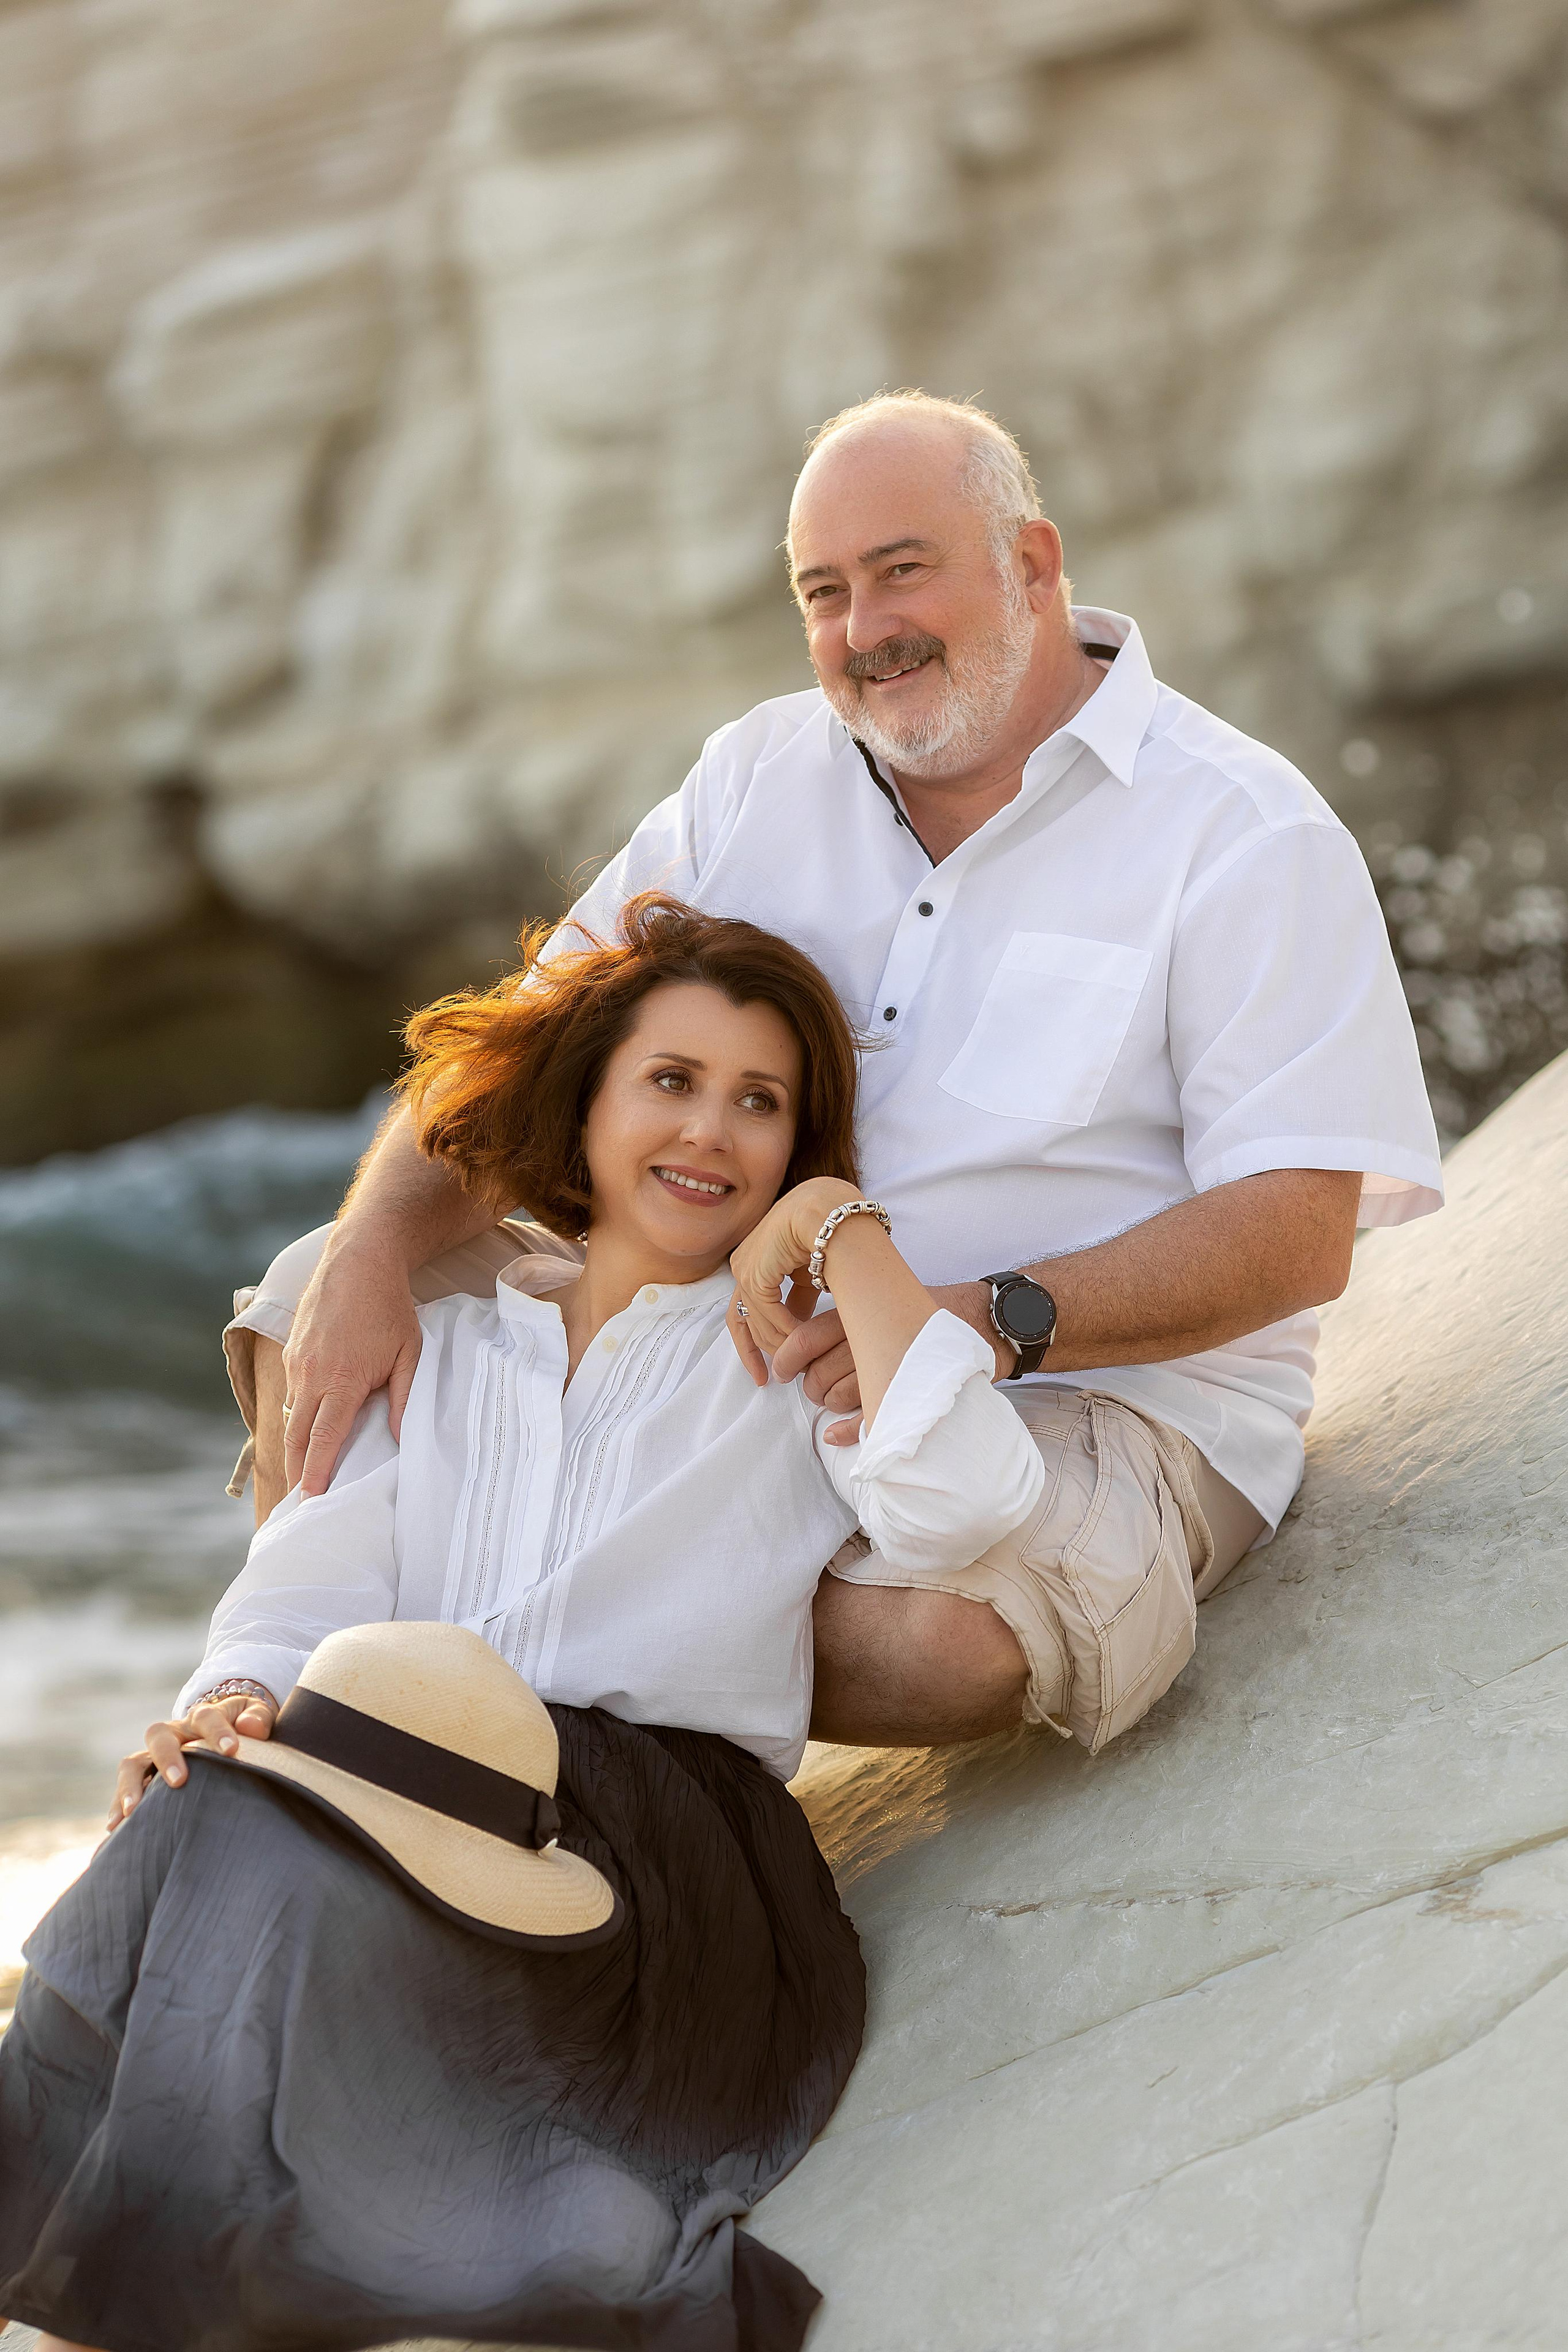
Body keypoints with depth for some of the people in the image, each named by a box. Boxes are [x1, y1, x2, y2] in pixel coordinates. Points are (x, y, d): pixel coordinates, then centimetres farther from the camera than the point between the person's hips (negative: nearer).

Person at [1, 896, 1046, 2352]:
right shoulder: (433, 1353, 29)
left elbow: (958, 1503, -4)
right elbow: (306, 1591, 14)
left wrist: (843, 1227, 4)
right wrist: (235, 1706, -9)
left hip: (668, 1826, -3)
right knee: (217, 1817, -33)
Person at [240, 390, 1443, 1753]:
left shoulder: (1249, 835, -8)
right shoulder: (759, 775, 9)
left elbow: (1297, 1233, -16)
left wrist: (991, 1321, -30)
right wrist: (370, 1256, -15)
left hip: (1089, 1397, -5)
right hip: (730, 1331, 5)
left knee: (946, 1637, -38)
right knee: (320, 1316, -6)